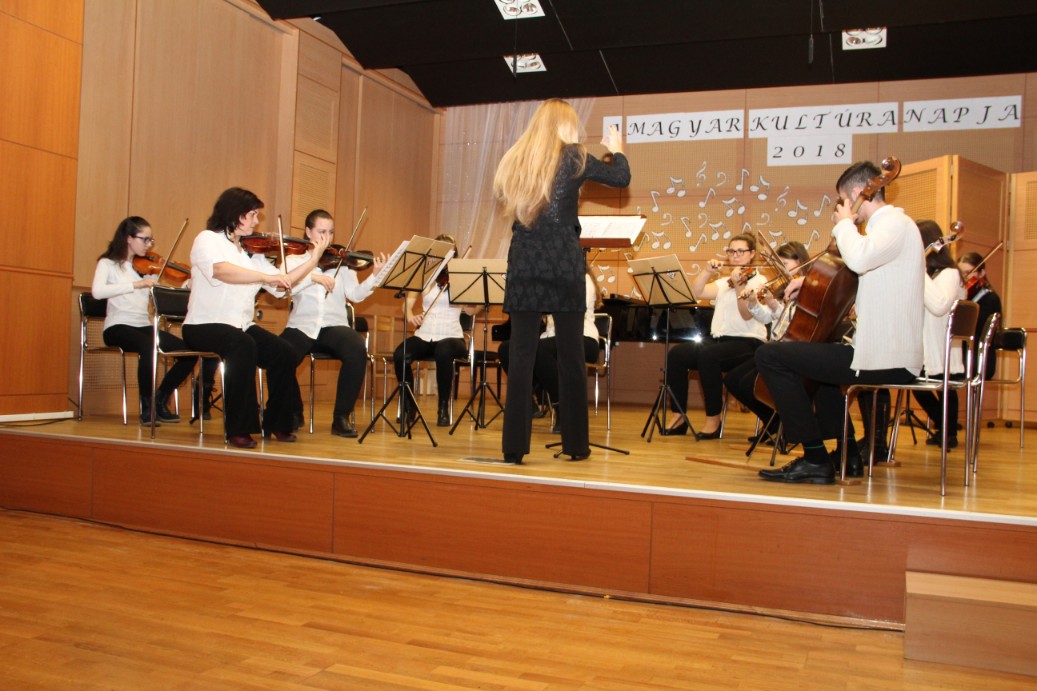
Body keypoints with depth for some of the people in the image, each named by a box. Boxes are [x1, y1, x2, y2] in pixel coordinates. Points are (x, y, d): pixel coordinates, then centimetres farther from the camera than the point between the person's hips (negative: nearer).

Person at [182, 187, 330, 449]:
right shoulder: (207, 239, -5)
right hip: (205, 326, -6)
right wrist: (266, 277, -34)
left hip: (242, 326, 6)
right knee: (243, 346, -35)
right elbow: (221, 270, -28)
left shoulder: (252, 251, 14)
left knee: (284, 352, -17)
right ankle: (239, 429, -26)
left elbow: (280, 285, 9)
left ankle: (276, 424, 0)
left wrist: (314, 258, 5)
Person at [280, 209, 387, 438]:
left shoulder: (341, 263, 14)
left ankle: (341, 416, -15)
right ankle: (294, 412, 0)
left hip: (335, 325, 1)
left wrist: (375, 276, -18)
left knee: (358, 351, -32)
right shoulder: (294, 261, 13)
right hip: (302, 326, 0)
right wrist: (312, 276, -21)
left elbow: (355, 294, -2)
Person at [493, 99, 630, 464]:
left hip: (523, 263, 3)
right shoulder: (573, 156, 1)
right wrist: (616, 147, 28)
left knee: (521, 355, 2)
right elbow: (622, 177, 9)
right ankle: (575, 443, 12)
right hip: (562, 262, -3)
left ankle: (514, 445, -1)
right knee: (571, 355, 5)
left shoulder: (515, 159, 11)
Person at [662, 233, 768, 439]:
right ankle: (679, 415, -11)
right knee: (676, 354, -19)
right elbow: (696, 292, 6)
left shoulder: (759, 281, 1)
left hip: (748, 343, -6)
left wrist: (739, 285, -24)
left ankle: (713, 418, -23)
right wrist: (708, 271, -4)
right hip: (718, 339, 6)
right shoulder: (724, 281, 19)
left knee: (708, 355, -36)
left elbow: (747, 314, -14)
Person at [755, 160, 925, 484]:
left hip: (885, 360, -11)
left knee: (770, 355, -14)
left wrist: (844, 224, -14)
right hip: (890, 355, 11)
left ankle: (816, 459, -11)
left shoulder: (896, 223, -13)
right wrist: (813, 285, 16)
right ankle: (848, 454, 34)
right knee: (817, 355, 38)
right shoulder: (893, 225, 19)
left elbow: (859, 258, -34)